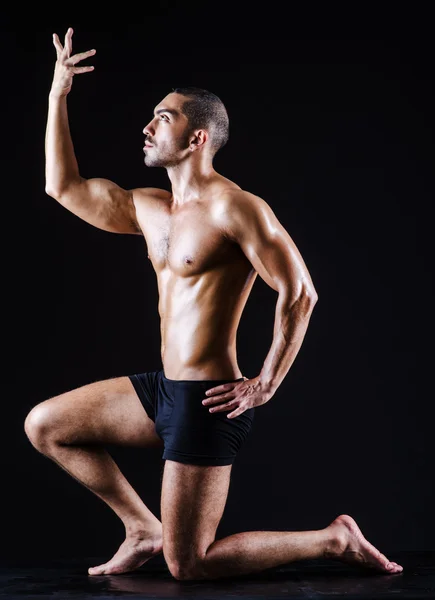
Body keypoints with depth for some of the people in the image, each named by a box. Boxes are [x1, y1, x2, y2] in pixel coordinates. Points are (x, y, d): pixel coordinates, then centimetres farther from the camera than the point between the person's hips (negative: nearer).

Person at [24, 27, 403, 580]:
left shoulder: (233, 207, -14)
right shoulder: (149, 209, 11)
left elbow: (299, 293, -18)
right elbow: (63, 187, 15)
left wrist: (267, 384, -15)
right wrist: (58, 94, 13)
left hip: (206, 401, -8)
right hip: (162, 388, 8)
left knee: (188, 566, -4)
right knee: (42, 426, 13)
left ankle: (336, 540, 10)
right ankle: (143, 530, 19)